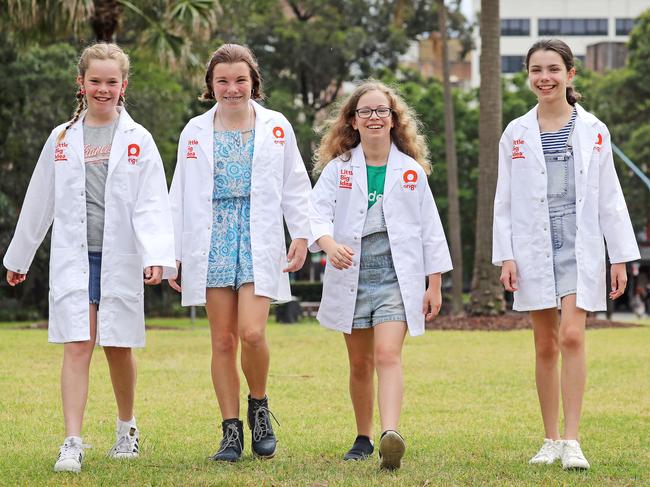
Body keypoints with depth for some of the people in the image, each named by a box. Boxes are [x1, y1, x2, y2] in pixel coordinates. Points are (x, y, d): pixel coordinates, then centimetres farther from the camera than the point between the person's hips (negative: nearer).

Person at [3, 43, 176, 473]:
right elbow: (39, 202, 15)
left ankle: (127, 427, 30)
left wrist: (156, 255, -20)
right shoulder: (62, 138, 8)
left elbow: (152, 203, -6)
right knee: (78, 347, -9)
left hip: (120, 257, -1)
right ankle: (73, 444, -12)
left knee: (119, 348, 8)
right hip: (72, 257, 1)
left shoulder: (137, 139, 2)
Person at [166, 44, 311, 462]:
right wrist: (174, 252, 8)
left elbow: (295, 186, 8)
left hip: (259, 241, -2)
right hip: (212, 242, 2)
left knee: (252, 332, -17)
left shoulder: (276, 127, 6)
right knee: (222, 341, 2)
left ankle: (259, 407, 9)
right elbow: (181, 196, 11)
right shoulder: (195, 132, 9)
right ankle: (232, 432, 9)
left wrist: (302, 235, -1)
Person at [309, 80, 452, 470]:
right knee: (360, 364, 11)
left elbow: (430, 230, 7)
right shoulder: (338, 168, 4)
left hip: (397, 278, -2)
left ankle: (391, 436, -34)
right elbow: (318, 212, -8)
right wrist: (329, 244, -29)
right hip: (351, 277, 2)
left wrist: (435, 285, 5)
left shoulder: (412, 171, 5)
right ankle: (363, 438, 26)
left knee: (388, 355, -19)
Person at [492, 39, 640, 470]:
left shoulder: (593, 131, 3)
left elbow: (610, 197, 4)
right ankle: (551, 441, 14)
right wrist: (505, 256, -2)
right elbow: (505, 201, 6)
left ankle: (572, 442, -13)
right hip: (535, 248, 2)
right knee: (546, 346, 6)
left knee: (572, 336, -16)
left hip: (581, 246, -2)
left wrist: (621, 257, 1)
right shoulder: (516, 135, 5)